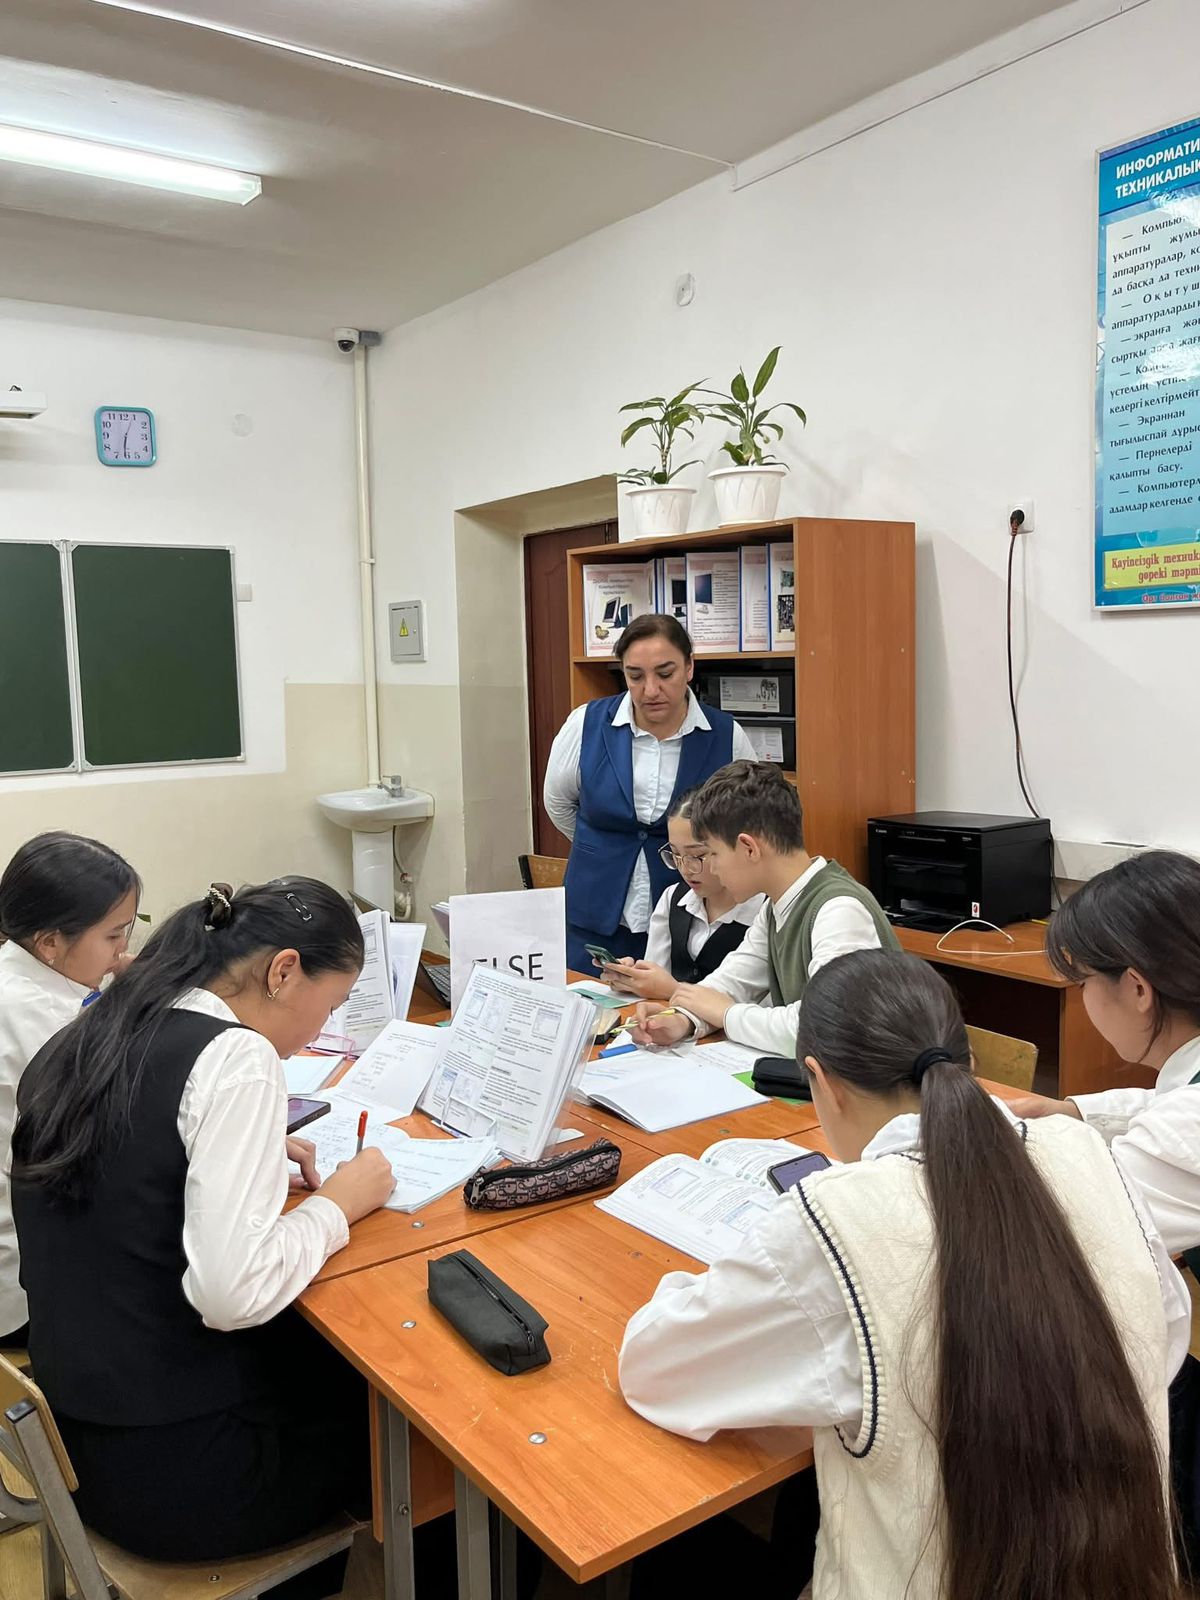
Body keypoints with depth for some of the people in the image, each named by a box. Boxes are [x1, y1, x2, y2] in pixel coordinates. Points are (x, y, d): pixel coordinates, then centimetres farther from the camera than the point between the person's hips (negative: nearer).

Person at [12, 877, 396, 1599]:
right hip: (174, 1472, -7)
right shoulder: (236, 1058, -23)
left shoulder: (82, 1043, 2)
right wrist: (337, 1203, -13)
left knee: (324, 1350, 24)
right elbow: (232, 1294, -29)